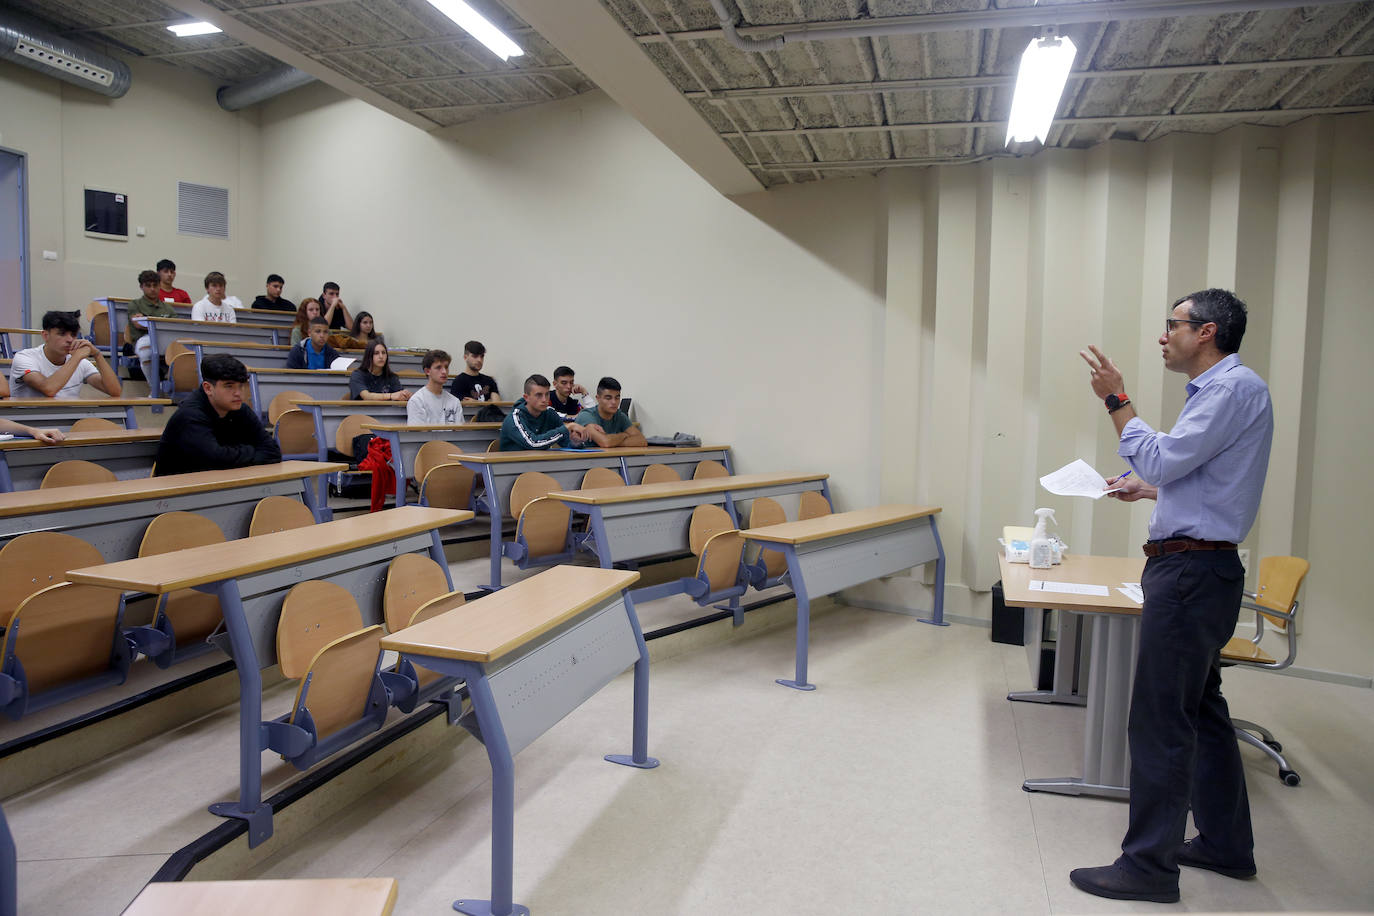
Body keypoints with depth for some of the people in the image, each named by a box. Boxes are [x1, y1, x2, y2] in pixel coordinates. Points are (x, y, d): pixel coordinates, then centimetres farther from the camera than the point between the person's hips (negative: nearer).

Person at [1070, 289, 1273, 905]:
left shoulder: (1235, 387, -14)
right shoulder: (1220, 389, 18)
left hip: (1192, 570, -11)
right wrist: (1148, 489, 17)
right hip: (1197, 569, 11)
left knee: (1160, 721, -5)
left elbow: (1161, 460, -20)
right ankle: (1225, 844, 33)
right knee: (1200, 709, 19)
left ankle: (1149, 865, 5)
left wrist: (1117, 401, -11)